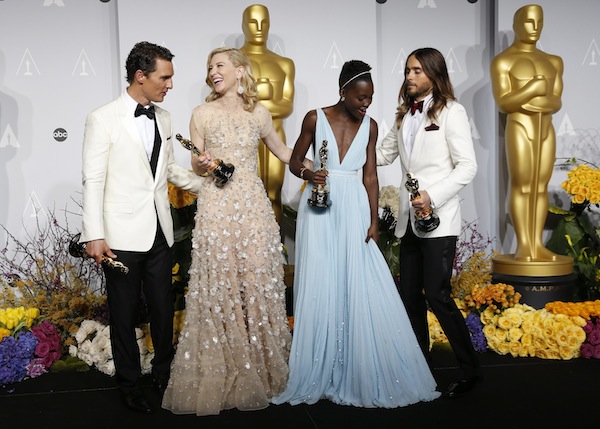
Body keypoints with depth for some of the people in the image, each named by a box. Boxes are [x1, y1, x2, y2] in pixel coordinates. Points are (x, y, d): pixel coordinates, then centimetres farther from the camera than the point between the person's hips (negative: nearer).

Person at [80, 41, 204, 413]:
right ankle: (130, 382, 28)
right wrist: (94, 235, -14)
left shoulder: (163, 117, 8)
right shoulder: (104, 119, -9)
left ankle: (165, 371, 35)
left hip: (160, 231, 5)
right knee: (125, 313, 9)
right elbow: (93, 180, -10)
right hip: (123, 236, -5)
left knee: (163, 307, 15)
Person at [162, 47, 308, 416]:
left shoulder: (259, 114, 10)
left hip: (254, 207, 2)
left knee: (258, 285, 2)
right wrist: (203, 164, -13)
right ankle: (221, 375, 12)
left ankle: (261, 370, 16)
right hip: (217, 209, -1)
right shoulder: (203, 114, 5)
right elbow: (196, 167, 9)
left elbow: (284, 153, 21)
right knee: (219, 289, -1)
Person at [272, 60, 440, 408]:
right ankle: (319, 375, 14)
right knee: (320, 289, 1)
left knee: (362, 290, -2)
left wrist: (374, 221, 0)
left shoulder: (370, 126, 5)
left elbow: (370, 175, 7)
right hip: (320, 212, -1)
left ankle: (363, 374, 12)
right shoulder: (315, 118, -2)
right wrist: (308, 174, -18)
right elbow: (294, 162, 5)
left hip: (354, 211, 2)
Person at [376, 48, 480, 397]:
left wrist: (433, 197, -20)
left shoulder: (450, 112, -5)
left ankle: (470, 371, 6)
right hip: (410, 219, 7)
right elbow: (384, 154, 23)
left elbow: (468, 166, -11)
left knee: (437, 294, -9)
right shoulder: (405, 115, 15)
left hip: (439, 219, -7)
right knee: (410, 294, 9)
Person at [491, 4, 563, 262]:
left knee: (540, 187, 4)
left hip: (545, 131, 6)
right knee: (521, 187, -7)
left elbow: (556, 103, 9)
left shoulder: (552, 62, 14)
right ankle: (523, 247, -2)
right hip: (519, 130, -6)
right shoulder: (502, 61, -4)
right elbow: (503, 104, -12)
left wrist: (541, 104, -11)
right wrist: (534, 89, -15)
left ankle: (537, 245, 7)